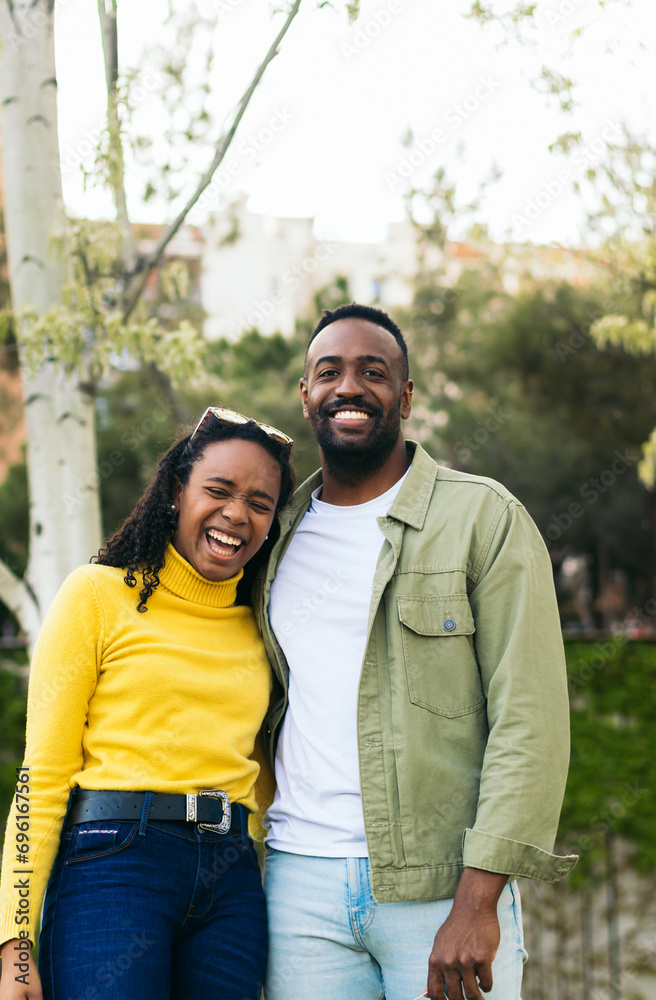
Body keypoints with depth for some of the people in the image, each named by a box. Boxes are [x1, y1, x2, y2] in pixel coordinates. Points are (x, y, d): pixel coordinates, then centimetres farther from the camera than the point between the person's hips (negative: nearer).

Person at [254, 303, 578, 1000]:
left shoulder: (486, 518, -1)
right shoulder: (279, 535, 13)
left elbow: (529, 720, -7)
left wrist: (478, 901, -15)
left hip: (441, 888, -3)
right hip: (299, 884, 4)